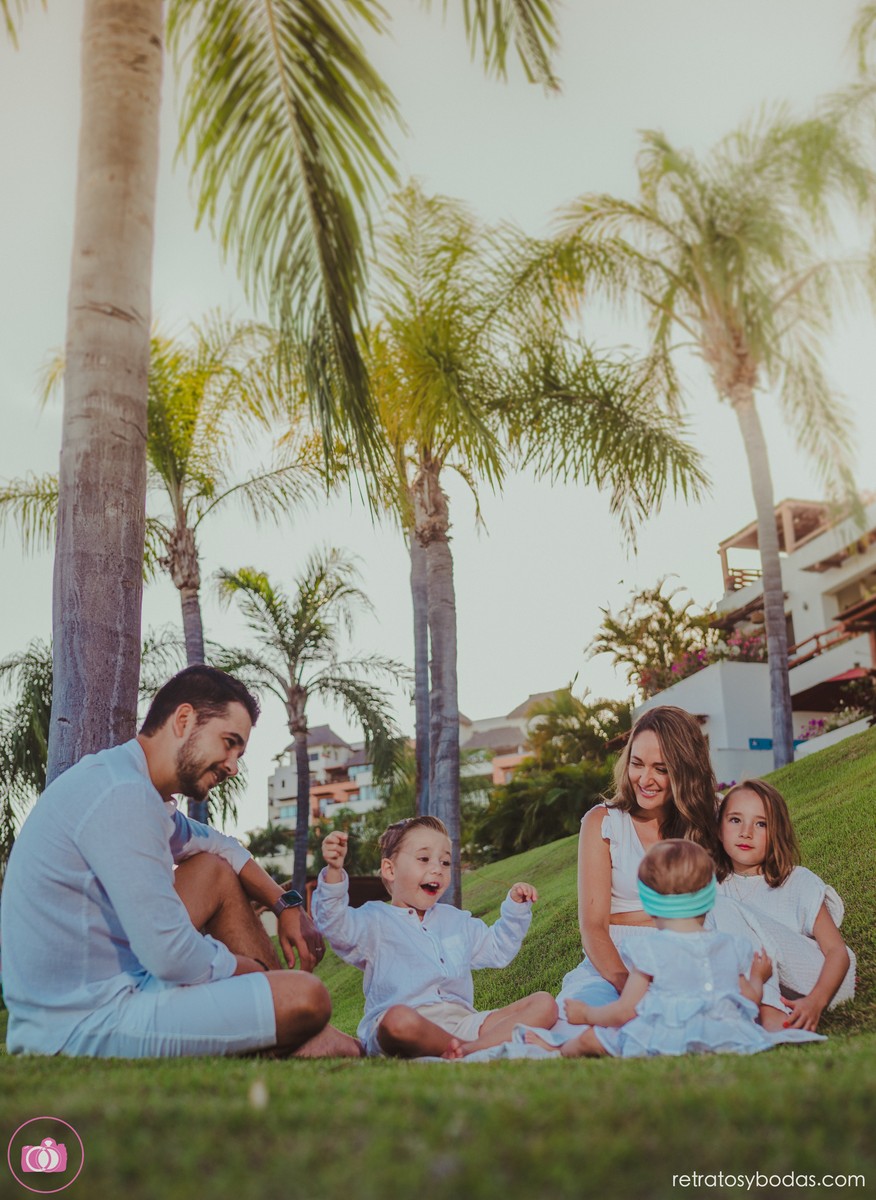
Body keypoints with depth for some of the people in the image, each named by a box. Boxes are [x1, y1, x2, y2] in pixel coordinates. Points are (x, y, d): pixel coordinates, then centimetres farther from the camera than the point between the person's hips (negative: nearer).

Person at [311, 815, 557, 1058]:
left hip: (461, 1022, 6)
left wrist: (516, 907, 25)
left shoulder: (457, 921, 26)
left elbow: (497, 949, 38)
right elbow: (334, 924, -15)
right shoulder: (375, 921, 5)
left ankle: (473, 1048, -33)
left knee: (544, 1004, -10)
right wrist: (334, 871, -30)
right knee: (398, 1019, -43)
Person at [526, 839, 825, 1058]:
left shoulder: (649, 951, -8)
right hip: (724, 1038, 4)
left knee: (590, 1037, 15)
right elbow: (750, 1003, 15)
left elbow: (625, 1012, -5)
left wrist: (586, 1013, 13)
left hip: (663, 1040, -4)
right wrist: (758, 976, 37)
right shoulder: (732, 948, 5)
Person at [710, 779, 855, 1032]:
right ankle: (768, 1010, -31)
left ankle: (770, 1012, -34)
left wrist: (815, 1001, -27)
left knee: (724, 909, -21)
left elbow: (837, 951, -9)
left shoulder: (799, 882, -1)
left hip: (821, 984, -4)